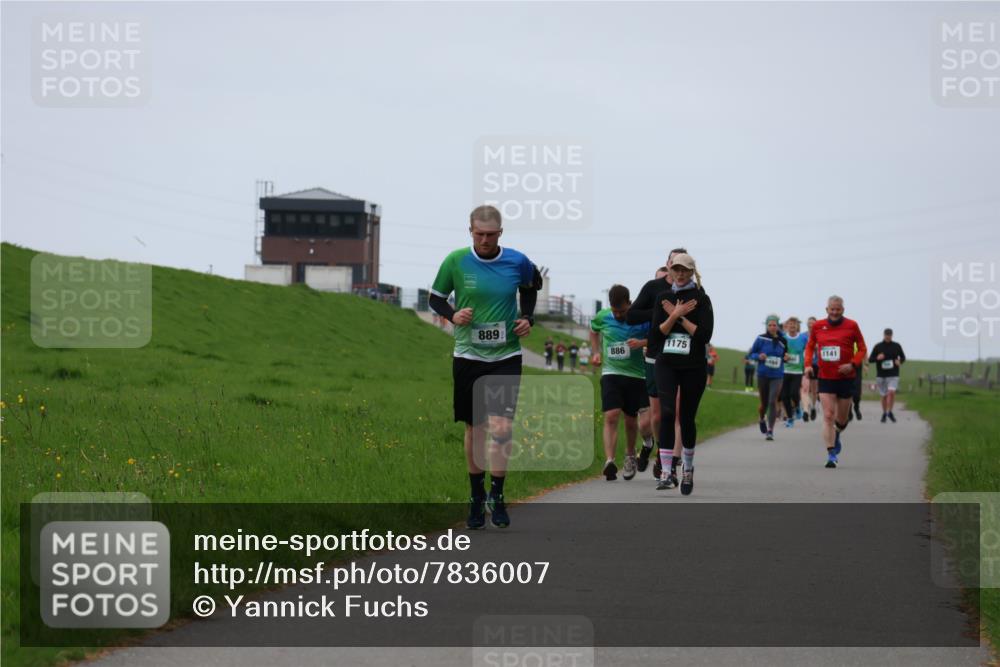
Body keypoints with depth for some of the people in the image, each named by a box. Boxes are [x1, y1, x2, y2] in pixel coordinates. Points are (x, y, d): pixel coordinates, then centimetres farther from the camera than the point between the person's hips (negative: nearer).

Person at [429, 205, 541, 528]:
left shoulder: (517, 262, -4)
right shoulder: (455, 261, -6)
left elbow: (531, 285, 19)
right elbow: (435, 297, 7)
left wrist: (527, 317, 4)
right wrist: (452, 315, -12)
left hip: (506, 356, 0)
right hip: (468, 355, 0)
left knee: (501, 427, -12)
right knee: (475, 428, 8)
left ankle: (497, 496, 2)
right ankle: (476, 498, 21)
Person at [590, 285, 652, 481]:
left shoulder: (642, 320, -7)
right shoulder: (602, 317, 2)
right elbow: (594, 331, 23)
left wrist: (642, 343, -19)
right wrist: (596, 352, 11)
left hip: (636, 376, 0)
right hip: (611, 374, 0)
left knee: (631, 421, 10)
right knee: (611, 417, -16)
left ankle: (630, 456, 37)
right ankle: (609, 461, -25)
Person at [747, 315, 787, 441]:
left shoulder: (782, 341, 3)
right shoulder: (761, 339, -5)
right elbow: (750, 354, 2)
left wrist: (786, 357, -5)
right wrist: (758, 356, -18)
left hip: (777, 376, 1)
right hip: (763, 375, -1)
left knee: (773, 401, -13)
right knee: (764, 402, 9)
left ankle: (770, 430, -7)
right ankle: (761, 420, 43)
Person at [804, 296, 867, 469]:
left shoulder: (851, 326, -4)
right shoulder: (818, 326, 2)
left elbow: (862, 349, 2)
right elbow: (810, 346, 16)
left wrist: (852, 364, -14)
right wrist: (808, 364, 0)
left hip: (846, 378, 0)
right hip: (825, 378, 0)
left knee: (842, 418, 12)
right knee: (828, 416, -11)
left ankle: (836, 436, 45)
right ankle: (831, 455, -12)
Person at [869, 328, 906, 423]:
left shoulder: (897, 346, 3)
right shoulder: (877, 346, 0)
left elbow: (903, 357, 16)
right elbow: (870, 360, 2)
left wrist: (900, 361, -7)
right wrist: (877, 358, -19)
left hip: (893, 375, -1)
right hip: (881, 375, 1)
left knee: (892, 392, -19)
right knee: (884, 395, 6)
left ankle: (890, 412, -3)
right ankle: (884, 413, 24)